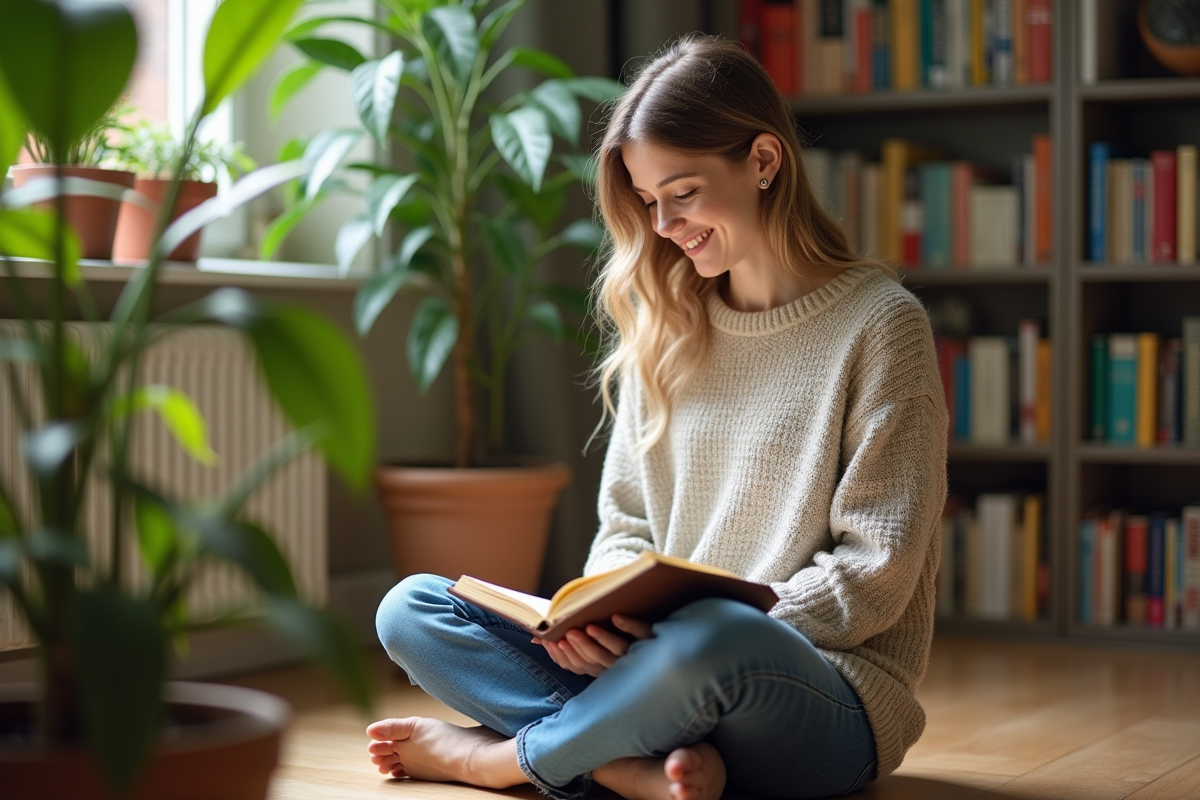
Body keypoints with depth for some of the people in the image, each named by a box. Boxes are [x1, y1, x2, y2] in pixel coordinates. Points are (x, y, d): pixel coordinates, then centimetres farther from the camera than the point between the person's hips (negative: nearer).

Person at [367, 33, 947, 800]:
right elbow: (625, 525, 14)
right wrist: (604, 614, -9)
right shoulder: (666, 328, 13)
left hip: (829, 690, -6)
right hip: (664, 659, 6)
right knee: (409, 607, -6)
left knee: (715, 643, -41)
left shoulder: (879, 324, -5)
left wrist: (724, 622, -21)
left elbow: (876, 574, -10)